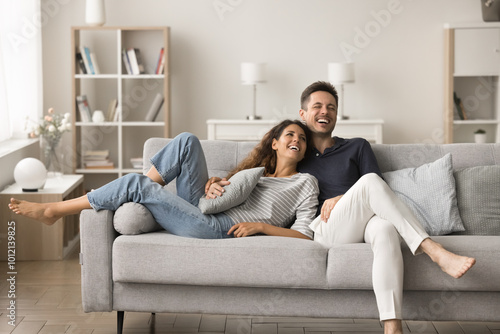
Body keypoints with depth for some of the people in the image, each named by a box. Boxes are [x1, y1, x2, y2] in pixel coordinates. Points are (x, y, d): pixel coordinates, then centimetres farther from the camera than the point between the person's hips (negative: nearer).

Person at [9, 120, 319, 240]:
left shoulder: (306, 183, 9)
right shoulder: (257, 170, 27)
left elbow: (305, 234, -1)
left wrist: (261, 225, -14)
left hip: (218, 229, -6)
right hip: (201, 209, 6)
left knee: (136, 183, -16)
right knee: (188, 140, -7)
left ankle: (52, 210, -4)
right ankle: (137, 199, -7)